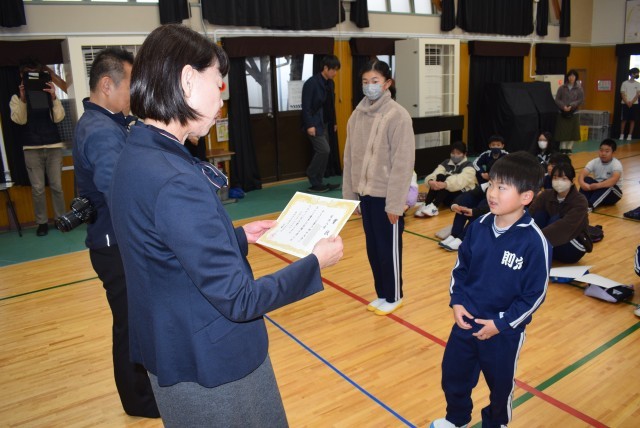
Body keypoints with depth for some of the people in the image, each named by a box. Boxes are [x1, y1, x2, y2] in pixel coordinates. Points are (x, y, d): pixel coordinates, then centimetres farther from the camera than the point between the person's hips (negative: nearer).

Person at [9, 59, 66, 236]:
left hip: (53, 146, 0)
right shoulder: (16, 98, 6)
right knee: (37, 188, 1)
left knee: (57, 186, 3)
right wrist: (23, 99, -20)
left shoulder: (49, 94, 5)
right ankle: (42, 222, 9)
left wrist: (53, 97, -18)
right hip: (31, 149, 0)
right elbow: (20, 120, -8)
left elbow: (58, 118, -5)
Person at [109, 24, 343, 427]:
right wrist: (315, 262, -14)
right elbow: (238, 298, -25)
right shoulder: (175, 182, -30)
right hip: (213, 365, -9)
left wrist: (239, 236, 13)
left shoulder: (137, 157, 0)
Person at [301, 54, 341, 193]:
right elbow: (306, 106, -18)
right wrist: (309, 125, -22)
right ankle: (314, 182, 2)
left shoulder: (330, 83, 9)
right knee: (324, 150, -14)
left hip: (324, 123, 8)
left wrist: (334, 121, 14)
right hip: (314, 124, -8)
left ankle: (317, 183, 17)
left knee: (321, 152, 9)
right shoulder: (311, 83, -15)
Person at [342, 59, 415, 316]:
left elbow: (403, 162, -15)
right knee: (372, 248, 16)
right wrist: (349, 193, 7)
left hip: (386, 195, -6)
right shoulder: (357, 114, 6)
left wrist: (395, 202, -16)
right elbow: (350, 156, 8)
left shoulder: (398, 115, -12)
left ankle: (393, 297, 27)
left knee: (389, 248, 7)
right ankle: (382, 294, 33)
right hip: (365, 193, 6)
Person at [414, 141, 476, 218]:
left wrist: (445, 184, -46)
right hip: (446, 197, 4)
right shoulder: (446, 163, 11)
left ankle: (434, 207, -47)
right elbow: (435, 174, -9)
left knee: (447, 177, -29)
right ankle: (426, 205, -38)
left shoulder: (468, 165, -3)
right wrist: (430, 181, -35)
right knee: (439, 176, -24)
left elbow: (462, 179, -26)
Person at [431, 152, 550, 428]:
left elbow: (535, 295, -16)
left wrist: (501, 323, -15)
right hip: (466, 321, 5)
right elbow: (460, 267, 5)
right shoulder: (479, 227, -7)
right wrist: (457, 302, -5)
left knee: (500, 383, 19)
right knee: (453, 374, 19)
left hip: (505, 332, -4)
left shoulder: (535, 242, -22)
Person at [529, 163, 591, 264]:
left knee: (555, 219, -29)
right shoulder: (546, 195, -5)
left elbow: (564, 227, -36)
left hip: (574, 248, -4)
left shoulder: (580, 201, -18)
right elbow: (529, 213, -22)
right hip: (548, 246, 4)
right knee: (539, 214, -20)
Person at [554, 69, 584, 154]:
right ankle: (563, 149, 4)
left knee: (572, 132, 2)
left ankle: (569, 149, 11)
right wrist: (563, 106, -16)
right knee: (562, 132, -2)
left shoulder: (579, 89, 3)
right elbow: (557, 100, 0)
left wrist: (571, 106, -16)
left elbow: (581, 100, -2)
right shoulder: (562, 88, 4)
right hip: (562, 113, 0)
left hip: (573, 113, 1)